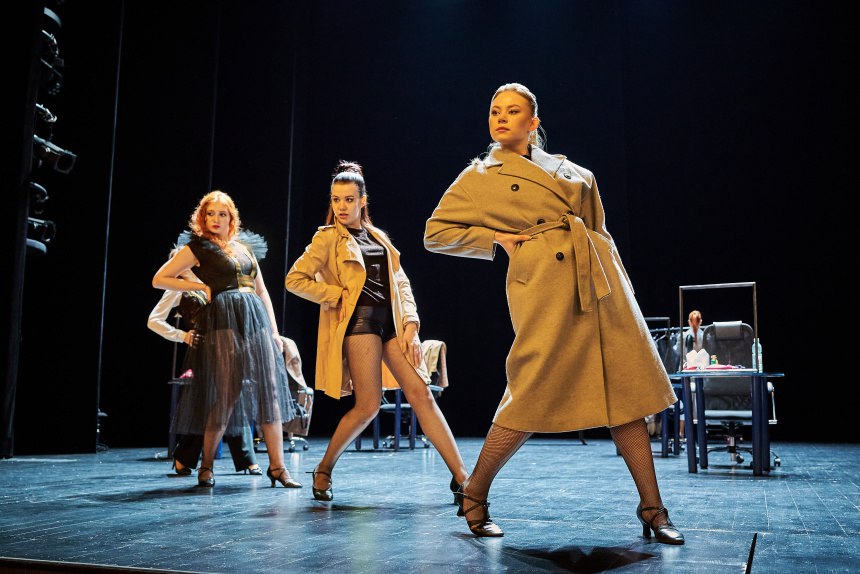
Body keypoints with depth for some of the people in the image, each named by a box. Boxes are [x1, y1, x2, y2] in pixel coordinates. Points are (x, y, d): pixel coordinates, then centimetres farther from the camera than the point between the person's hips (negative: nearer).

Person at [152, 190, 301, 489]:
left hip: (256, 319, 5)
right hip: (222, 322, -5)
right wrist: (201, 286, -3)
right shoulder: (197, 247, 6)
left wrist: (274, 329, 12)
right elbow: (159, 280, 2)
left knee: (270, 392, -1)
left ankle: (277, 466, 4)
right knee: (225, 395, -6)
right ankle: (206, 467, 11)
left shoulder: (244, 249, 21)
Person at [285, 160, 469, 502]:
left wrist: (411, 324, 3)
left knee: (421, 394, -3)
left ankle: (461, 476, -3)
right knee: (368, 405, -9)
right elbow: (294, 279, -2)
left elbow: (401, 282, 15)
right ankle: (323, 471, 13)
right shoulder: (328, 238, 4)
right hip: (359, 321, -5)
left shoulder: (378, 237, 18)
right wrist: (337, 295, -7)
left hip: (391, 322, 5)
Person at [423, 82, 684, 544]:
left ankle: (652, 509, 9)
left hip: (598, 280, 5)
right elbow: (435, 233, 6)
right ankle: (474, 494, 11)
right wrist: (496, 239, -2)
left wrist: (610, 274, 15)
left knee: (625, 390, 1)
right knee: (534, 396, -8)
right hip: (545, 286, -4)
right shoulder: (479, 177, 9)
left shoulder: (564, 168, 20)